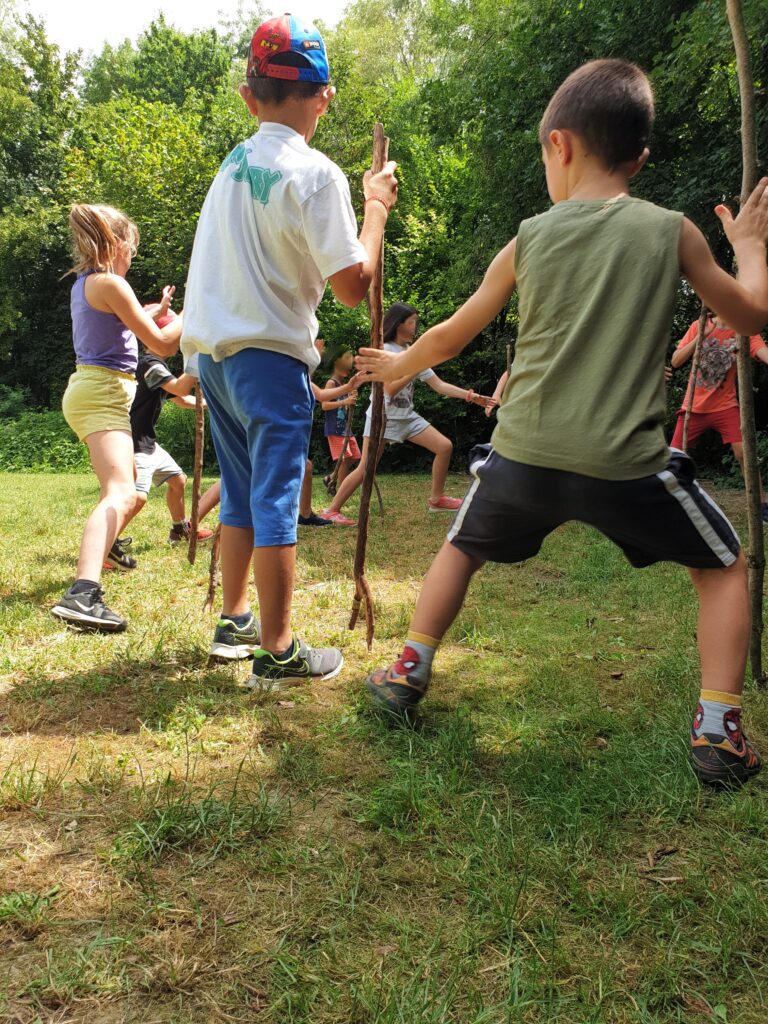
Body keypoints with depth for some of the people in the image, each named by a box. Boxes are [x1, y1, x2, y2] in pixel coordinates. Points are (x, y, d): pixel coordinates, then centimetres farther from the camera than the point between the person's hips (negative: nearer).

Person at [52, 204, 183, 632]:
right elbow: (163, 345, -12)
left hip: (91, 389, 10)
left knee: (124, 477, 32)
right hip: (103, 393, -10)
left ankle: (106, 545, 54)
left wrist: (157, 311, 32)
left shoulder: (85, 283, 14)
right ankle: (83, 594, -44)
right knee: (121, 493, -26)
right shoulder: (110, 283, -14)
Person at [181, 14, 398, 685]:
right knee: (276, 502, -1)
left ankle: (234, 623, 29)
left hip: (213, 351, 7)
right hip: (271, 358, -7)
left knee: (241, 495, 17)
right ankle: (277, 652, 6)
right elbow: (354, 286, -15)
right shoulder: (315, 172, -12)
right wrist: (376, 207, -3)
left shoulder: (233, 164, 9)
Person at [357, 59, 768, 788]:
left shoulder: (528, 240, 6)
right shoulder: (672, 232, 3)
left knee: (461, 549, 29)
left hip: (524, 455, 2)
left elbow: (449, 338, 15)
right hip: (625, 463, -1)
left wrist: (396, 367, 34)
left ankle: (407, 673, 29)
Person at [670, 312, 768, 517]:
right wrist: (701, 335, -19)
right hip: (694, 405, 1)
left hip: (725, 406, -1)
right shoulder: (699, 326, -2)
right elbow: (676, 361, -7)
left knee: (743, 453, -14)